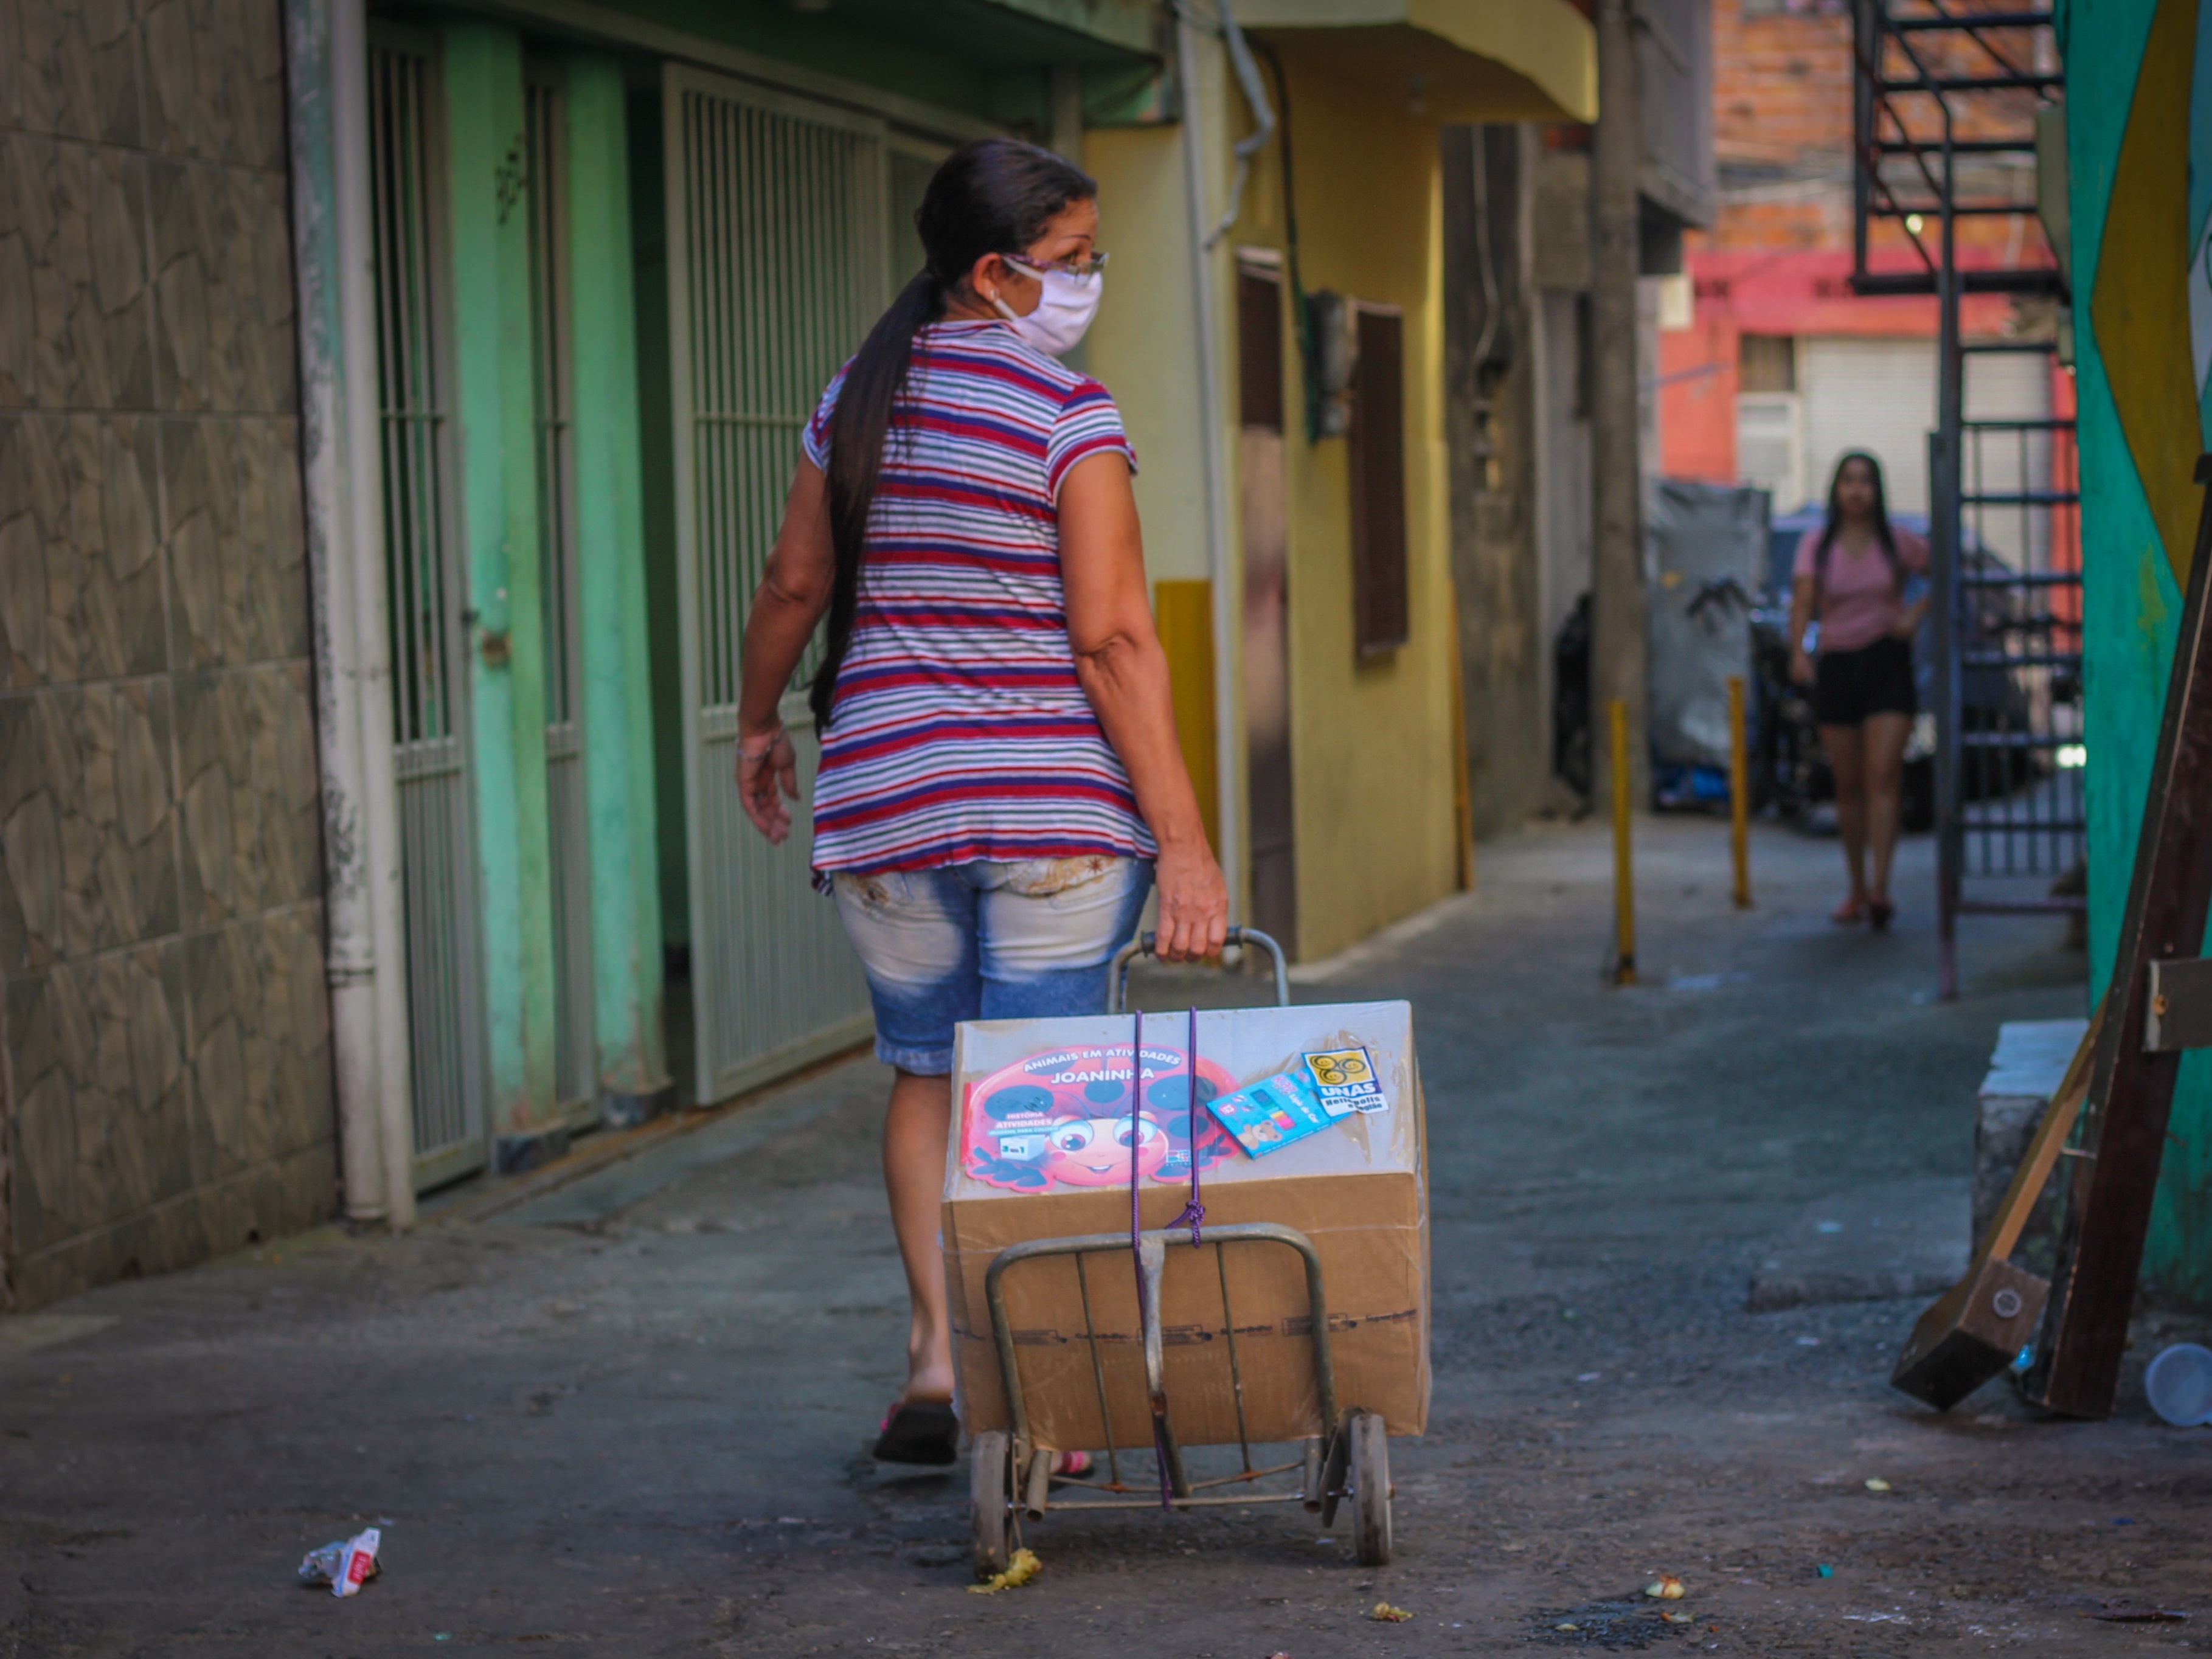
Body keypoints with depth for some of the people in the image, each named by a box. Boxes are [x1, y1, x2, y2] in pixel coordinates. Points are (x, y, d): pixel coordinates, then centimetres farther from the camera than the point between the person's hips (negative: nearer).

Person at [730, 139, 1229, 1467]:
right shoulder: (1071, 419, -11)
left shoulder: (861, 400, 6)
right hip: (1058, 808, -4)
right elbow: (1112, 643, -16)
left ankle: (937, 1349, 5)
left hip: (887, 804, 4)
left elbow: (797, 583, 13)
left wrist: (759, 723, 30)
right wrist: (1184, 844, -15)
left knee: (928, 1074, 16)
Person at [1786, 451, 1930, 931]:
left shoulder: (1897, 542, 2)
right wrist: (1797, 652, -28)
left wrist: (1917, 613, -3)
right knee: (1848, 784, 7)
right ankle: (1857, 891, 18)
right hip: (1836, 665, 2)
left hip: (1887, 662, -2)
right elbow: (1803, 599, -12)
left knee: (1882, 778, -13)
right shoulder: (1816, 545, 2)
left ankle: (1880, 889, -19)